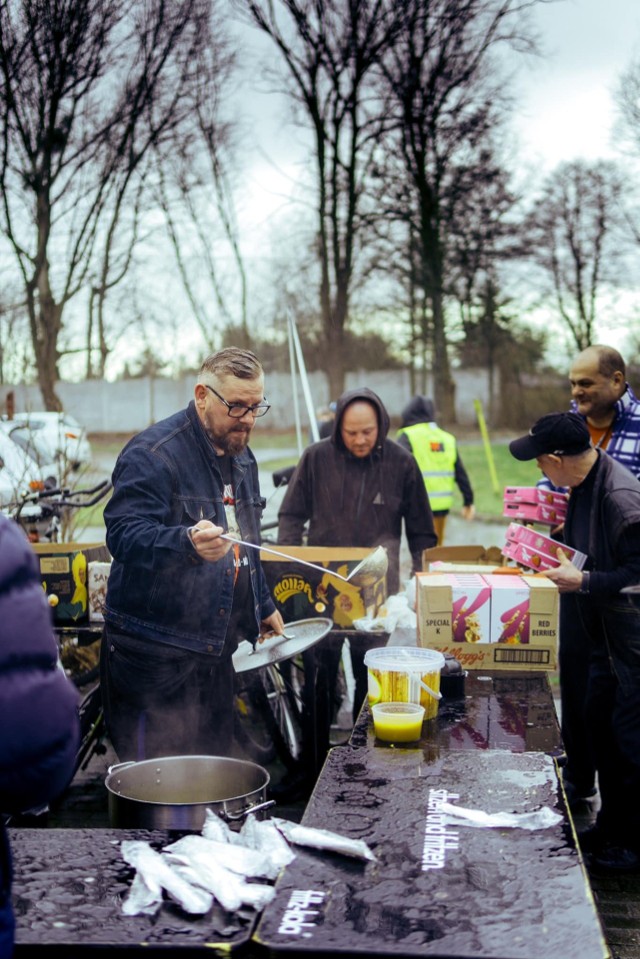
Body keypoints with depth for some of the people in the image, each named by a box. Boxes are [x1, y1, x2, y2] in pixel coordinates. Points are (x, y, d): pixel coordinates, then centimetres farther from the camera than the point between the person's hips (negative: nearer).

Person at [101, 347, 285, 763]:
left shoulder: (241, 456, 14)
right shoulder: (153, 453, -14)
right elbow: (123, 533, -27)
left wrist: (263, 606, 29)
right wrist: (188, 543, -43)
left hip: (215, 649, 8)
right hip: (153, 654, -8)